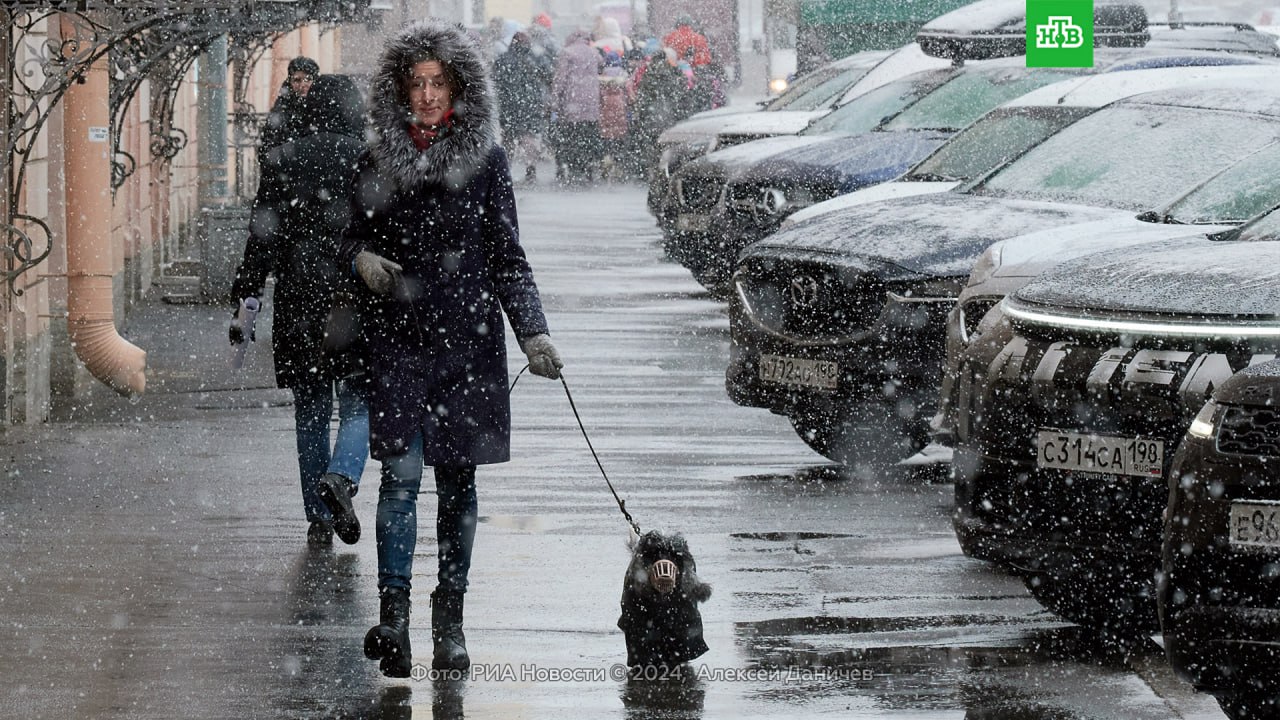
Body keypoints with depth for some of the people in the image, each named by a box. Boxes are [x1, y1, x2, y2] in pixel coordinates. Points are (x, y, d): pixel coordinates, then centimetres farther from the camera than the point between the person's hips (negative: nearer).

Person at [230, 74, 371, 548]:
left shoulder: (283, 162, 2)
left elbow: (263, 238, 0)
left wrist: (244, 300, 5)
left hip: (299, 304, 1)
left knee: (310, 413, 10)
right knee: (358, 404, 6)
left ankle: (318, 518, 10)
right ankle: (342, 477, -23)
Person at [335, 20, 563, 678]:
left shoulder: (485, 160, 3)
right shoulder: (378, 163, 5)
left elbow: (507, 256, 5)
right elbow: (353, 236, 16)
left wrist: (533, 331, -4)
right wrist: (362, 259, -8)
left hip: (468, 340, 0)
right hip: (397, 339, 0)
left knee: (457, 481, 5)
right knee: (401, 473, -11)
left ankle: (450, 622, 15)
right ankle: (393, 617, -13)